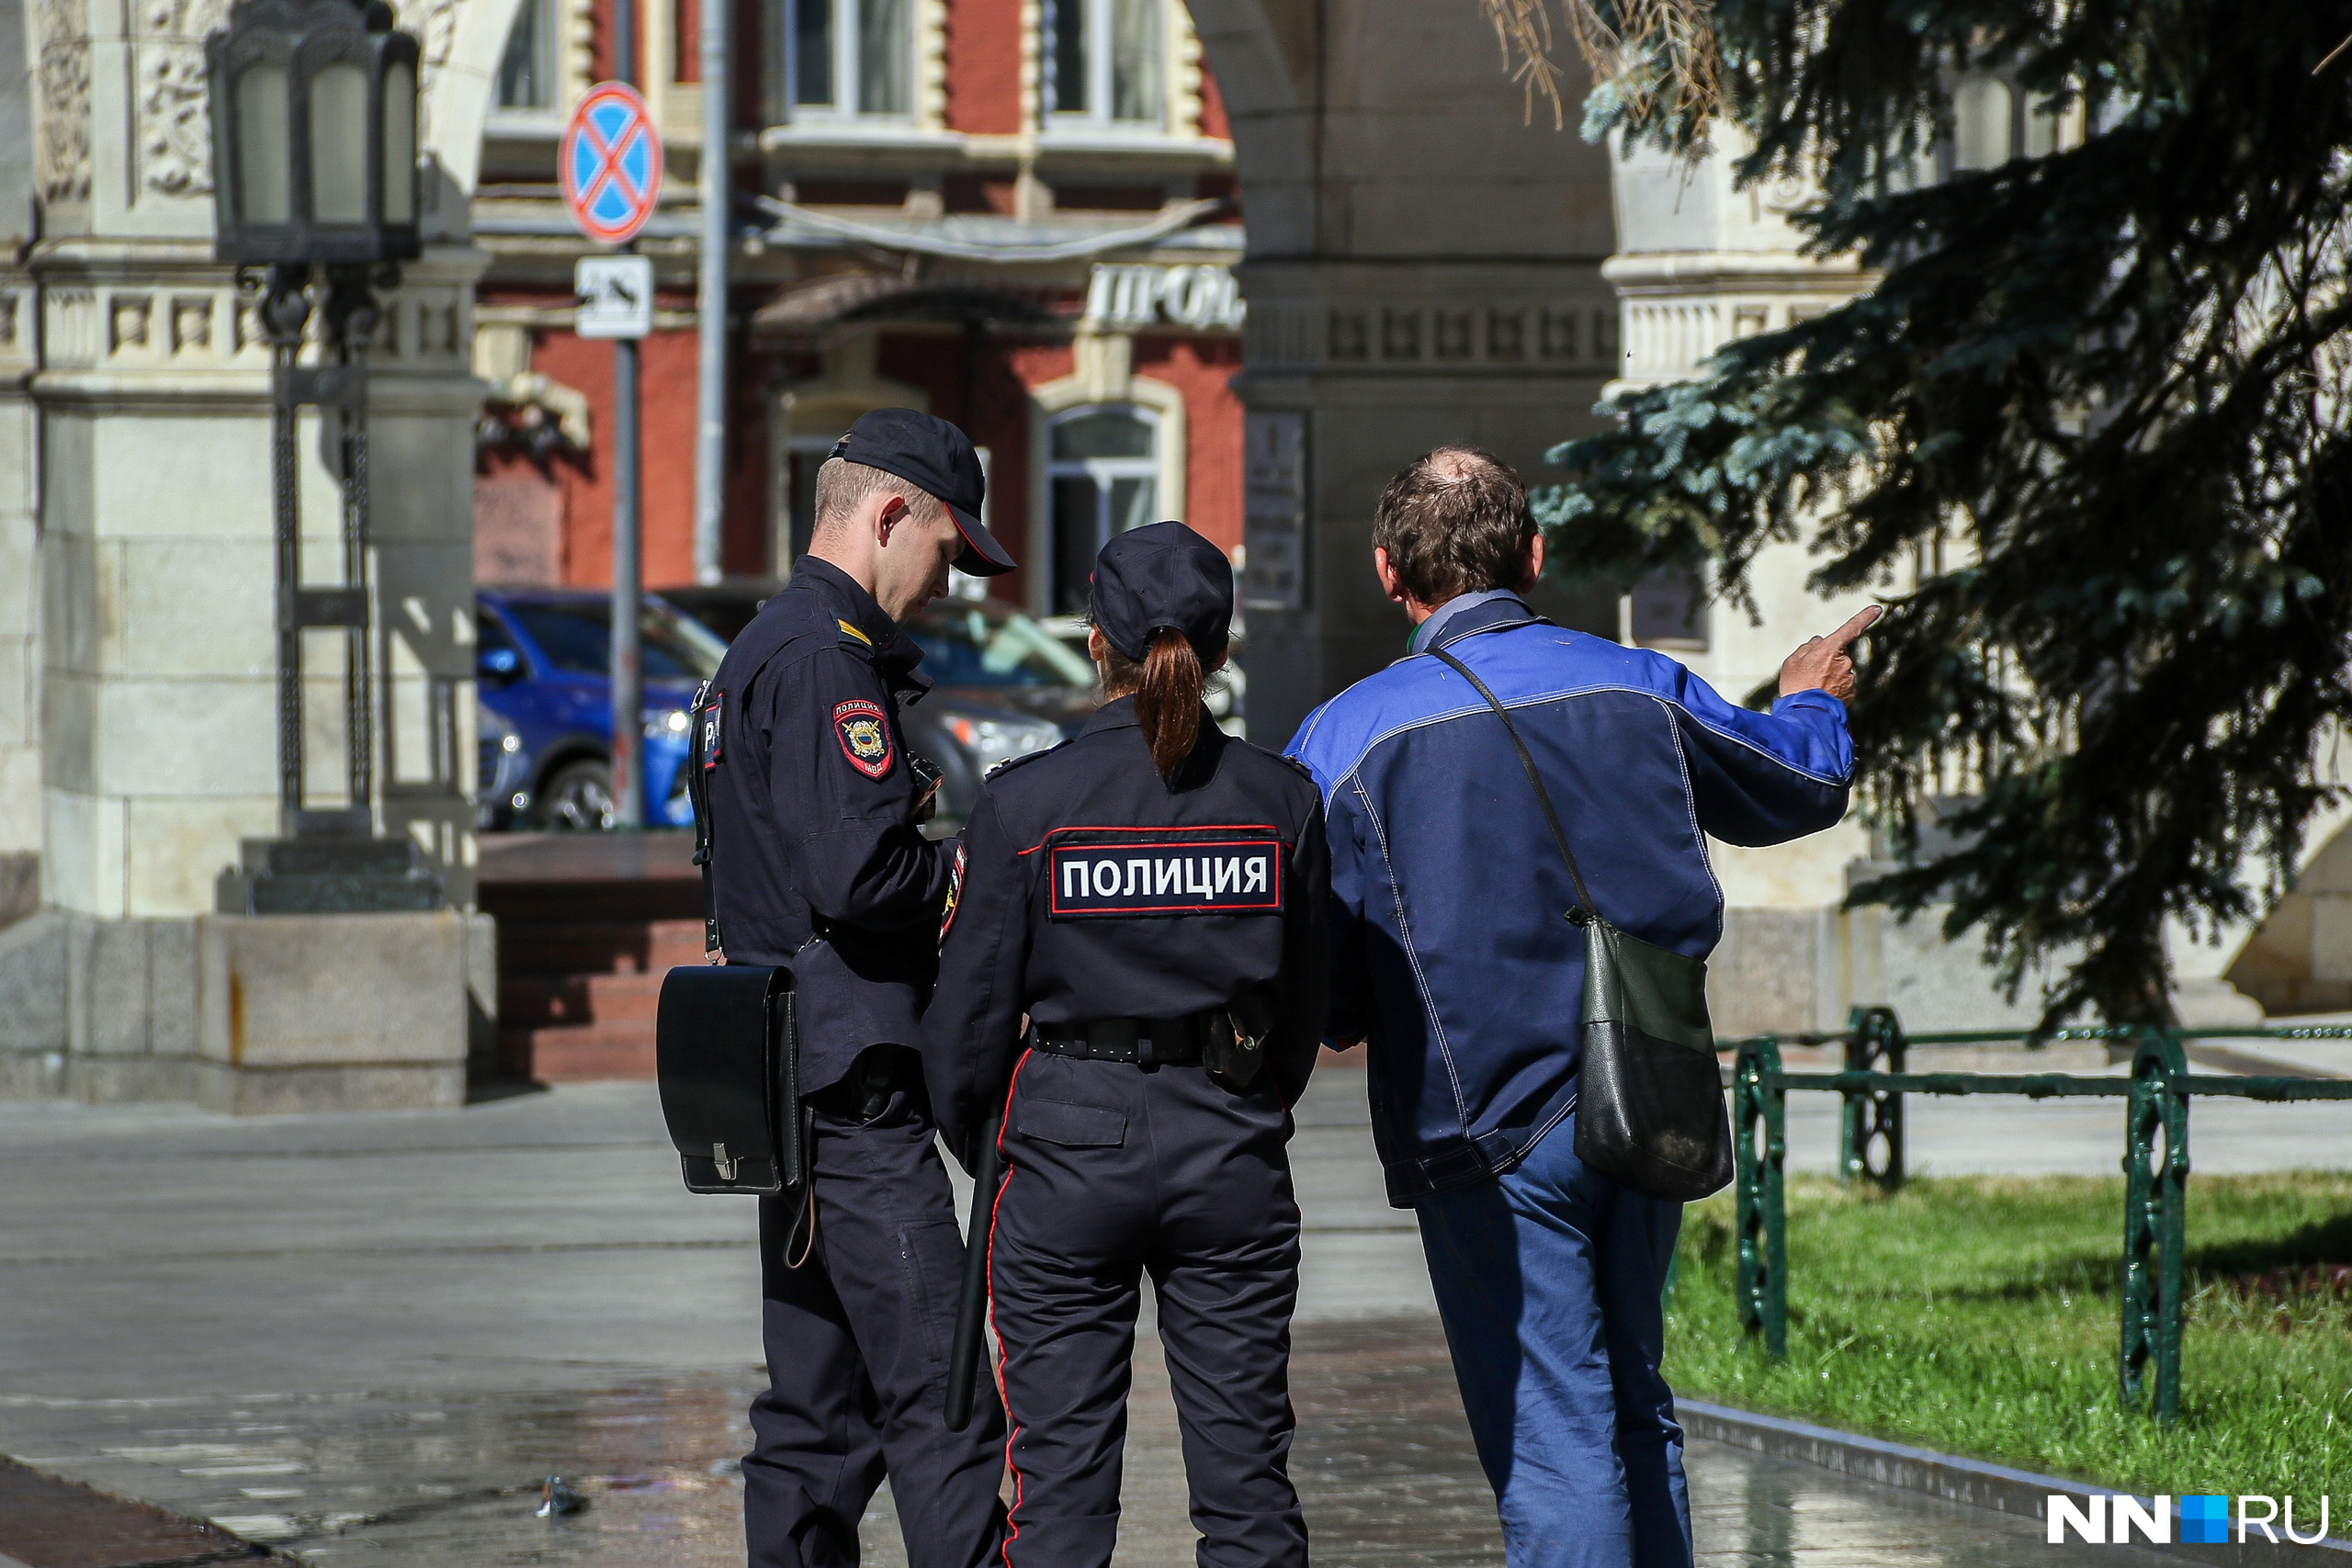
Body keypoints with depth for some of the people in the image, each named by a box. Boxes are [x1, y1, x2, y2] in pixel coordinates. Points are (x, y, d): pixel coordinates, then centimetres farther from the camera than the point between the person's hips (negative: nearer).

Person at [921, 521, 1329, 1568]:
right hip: (1233, 1158, 2)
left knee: (1060, 1477, 3)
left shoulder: (1026, 801, -8)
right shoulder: (1281, 801, 0)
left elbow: (973, 1006, -2)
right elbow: (1304, 1007, 9)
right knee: (1246, 1479, 7)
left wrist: (972, 1140, 15)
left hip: (1071, 1140, -2)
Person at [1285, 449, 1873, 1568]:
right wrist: (1809, 707, 43)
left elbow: (1315, 990, -8)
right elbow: (1801, 790, 20)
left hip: (1490, 1139, -4)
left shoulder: (1345, 741, -10)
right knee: (1635, 1413, 19)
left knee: (1552, 1443, -3)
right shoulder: (1638, 689, 1)